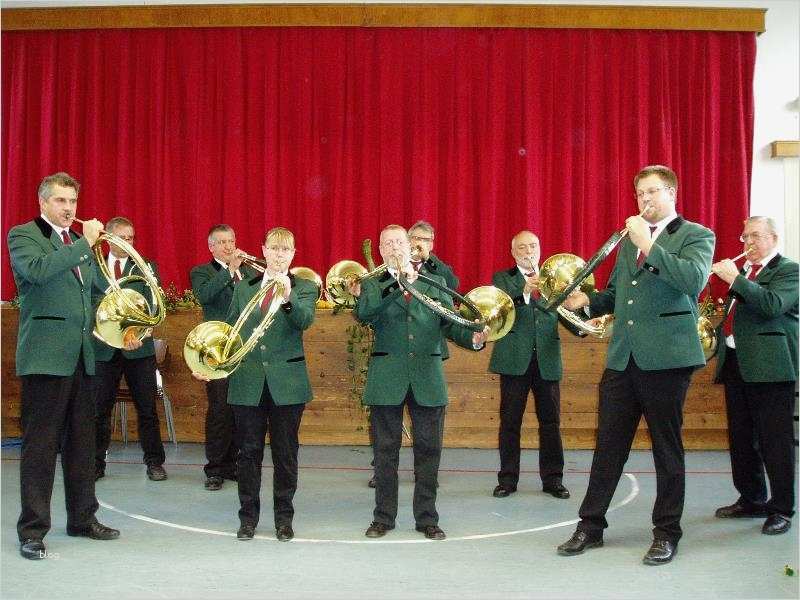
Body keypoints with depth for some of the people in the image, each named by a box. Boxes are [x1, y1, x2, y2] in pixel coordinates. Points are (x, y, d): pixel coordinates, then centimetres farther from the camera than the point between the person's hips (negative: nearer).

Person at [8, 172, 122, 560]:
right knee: (40, 444, -4)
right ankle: (32, 529, 2)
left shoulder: (79, 242, 19)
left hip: (82, 355, 7)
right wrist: (84, 243, -18)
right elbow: (37, 270, -22)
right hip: (46, 354, -7)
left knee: (82, 441, 11)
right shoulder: (23, 234, -1)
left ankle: (82, 518, 22)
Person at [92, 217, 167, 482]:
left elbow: (152, 302, -6)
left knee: (147, 407, 3)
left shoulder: (146, 267, 6)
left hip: (139, 347, -1)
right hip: (103, 348, 1)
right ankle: (96, 463, 16)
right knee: (100, 408, 5)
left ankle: (154, 461, 13)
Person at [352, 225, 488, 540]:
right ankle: (383, 517, 19)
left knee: (428, 450, 5)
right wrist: (399, 281, -20)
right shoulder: (372, 284, 6)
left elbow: (450, 323, 5)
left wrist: (473, 338, -15)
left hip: (428, 377, 1)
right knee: (385, 450, 6)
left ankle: (427, 517, 17)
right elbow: (363, 313, -15)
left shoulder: (434, 283, 11)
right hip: (387, 377, -1)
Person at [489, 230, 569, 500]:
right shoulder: (502, 278, 7)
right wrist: (523, 288, -29)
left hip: (547, 359, 2)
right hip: (515, 358, -2)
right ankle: (508, 479, 11)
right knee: (510, 421, 2)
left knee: (550, 420, 4)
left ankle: (552, 479, 14)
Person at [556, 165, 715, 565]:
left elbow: (694, 280, -19)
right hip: (622, 356, 5)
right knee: (608, 444, 7)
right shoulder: (629, 239, 18)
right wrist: (588, 302, 4)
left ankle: (667, 532, 16)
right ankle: (591, 525, 16)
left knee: (667, 446, 5)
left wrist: (648, 245, -19)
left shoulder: (696, 236, 0)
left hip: (666, 356, -5)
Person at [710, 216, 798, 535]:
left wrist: (734, 278, -20)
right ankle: (751, 500, 25)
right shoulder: (744, 272, 19)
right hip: (736, 363, 8)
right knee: (741, 440, 13)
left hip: (768, 366, -8)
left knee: (774, 442, -5)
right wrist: (720, 320, 9)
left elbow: (772, 305, -21)